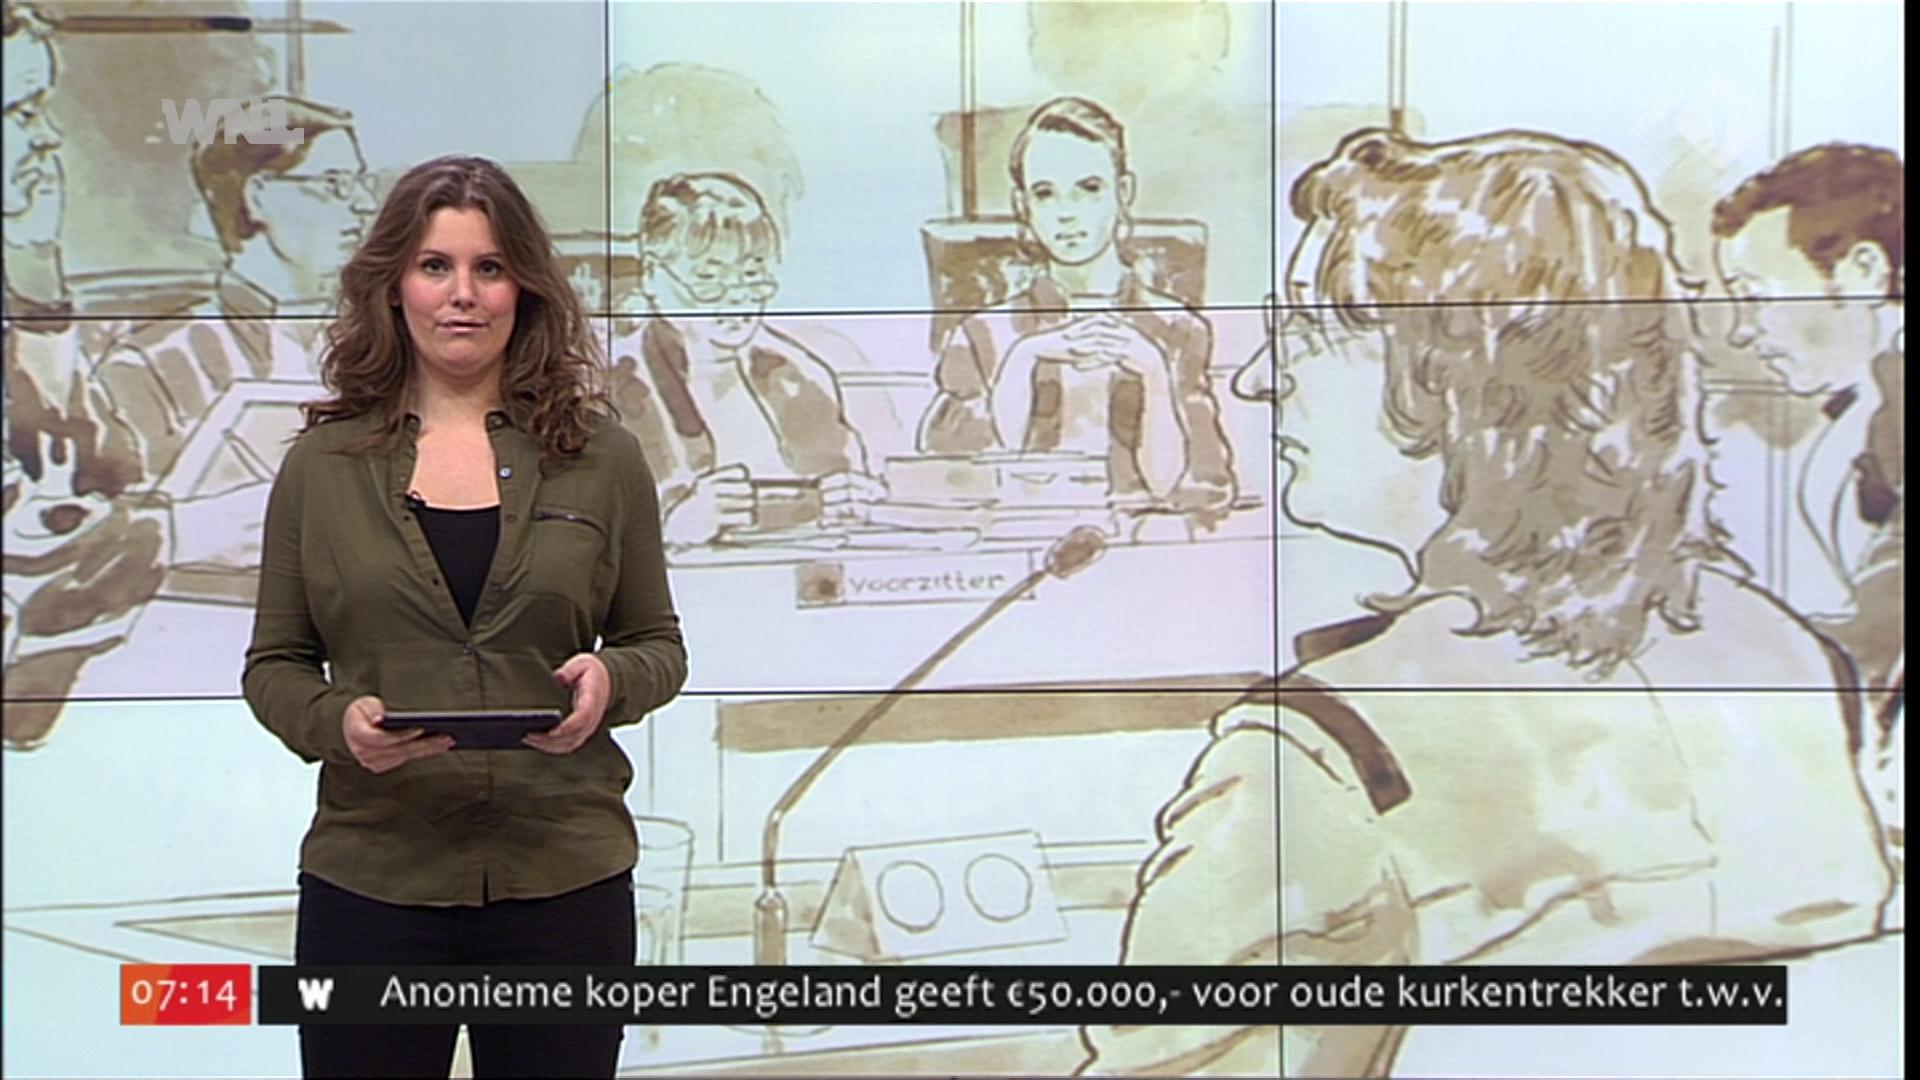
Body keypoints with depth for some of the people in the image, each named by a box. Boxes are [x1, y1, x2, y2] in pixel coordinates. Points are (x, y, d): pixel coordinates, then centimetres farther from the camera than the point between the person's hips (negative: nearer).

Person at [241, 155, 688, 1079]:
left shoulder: (601, 459, 4)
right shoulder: (321, 465, 5)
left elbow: (658, 644, 9)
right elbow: (273, 664, 8)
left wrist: (611, 678, -13)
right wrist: (335, 723, -13)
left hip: (565, 882, 0)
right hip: (370, 883, 0)